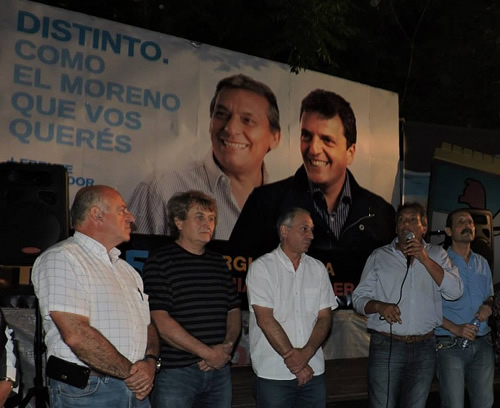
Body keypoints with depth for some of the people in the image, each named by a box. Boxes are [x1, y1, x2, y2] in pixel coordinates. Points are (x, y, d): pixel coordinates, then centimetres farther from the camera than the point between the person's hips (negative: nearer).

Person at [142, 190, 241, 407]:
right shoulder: (159, 262, -6)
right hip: (175, 372, -5)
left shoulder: (219, 263, 13)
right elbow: (160, 322, -14)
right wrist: (208, 353, -12)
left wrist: (227, 346, -5)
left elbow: (233, 311, 15)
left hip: (220, 370, 6)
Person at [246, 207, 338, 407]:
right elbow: (265, 320, -11)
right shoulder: (261, 267, -5)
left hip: (314, 371, 4)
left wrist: (306, 353, -12)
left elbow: (325, 318, 4)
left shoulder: (318, 269, 8)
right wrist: (293, 357, -10)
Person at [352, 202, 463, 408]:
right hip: (386, 346, -1)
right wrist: (380, 306, -18)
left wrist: (425, 259, -14)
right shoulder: (379, 256, 4)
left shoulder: (436, 255, 7)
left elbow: (455, 291, -7)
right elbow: (359, 298, 4)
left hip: (424, 347, 2)